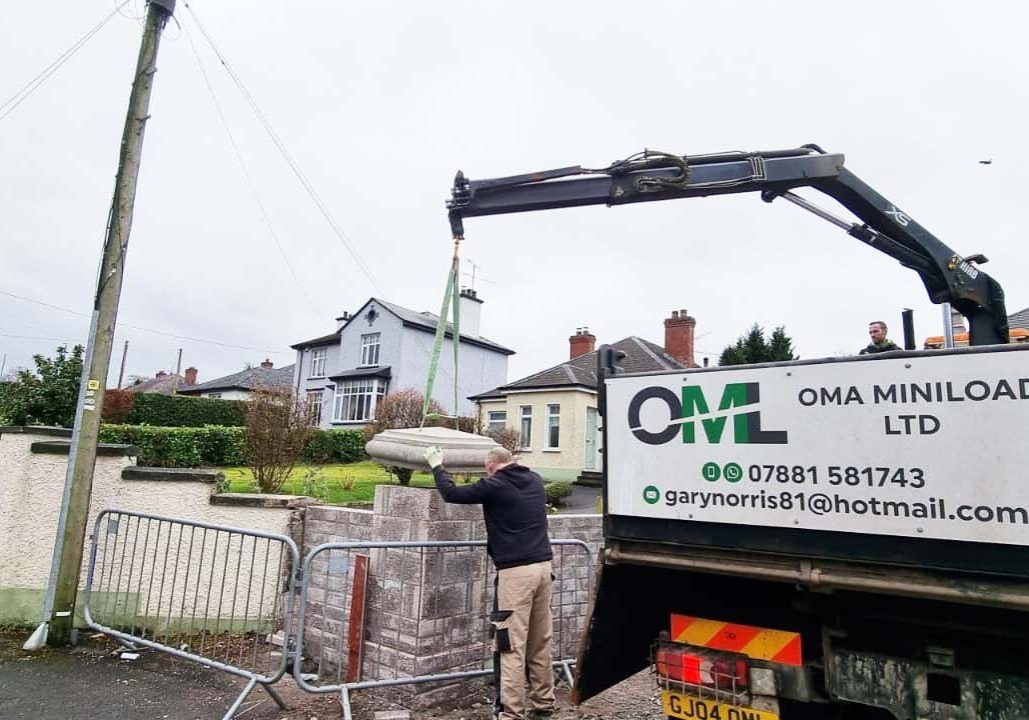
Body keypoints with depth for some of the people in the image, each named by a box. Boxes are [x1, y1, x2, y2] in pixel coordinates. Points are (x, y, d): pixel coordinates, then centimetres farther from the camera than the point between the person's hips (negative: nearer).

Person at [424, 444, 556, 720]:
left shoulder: (494, 485, -6)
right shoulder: (534, 480, 12)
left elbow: (451, 493, 0)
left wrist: (436, 465, 15)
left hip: (516, 572, -7)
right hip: (543, 566, 7)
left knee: (512, 646, -2)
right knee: (541, 643, 14)